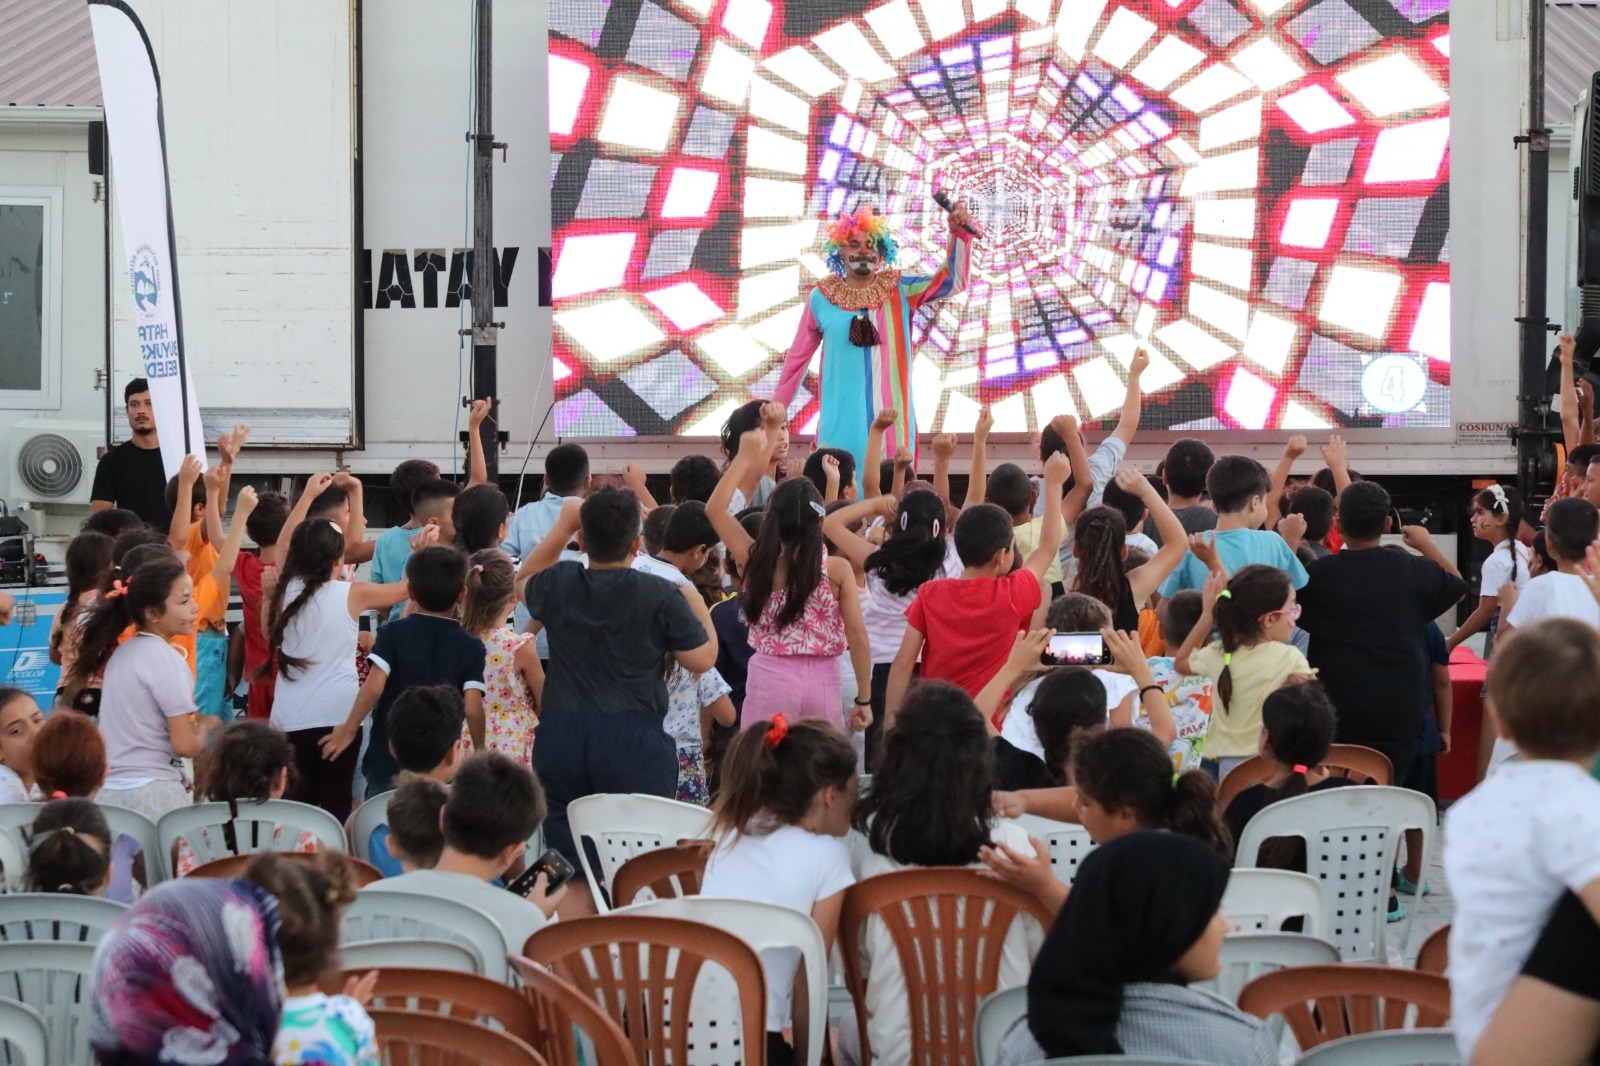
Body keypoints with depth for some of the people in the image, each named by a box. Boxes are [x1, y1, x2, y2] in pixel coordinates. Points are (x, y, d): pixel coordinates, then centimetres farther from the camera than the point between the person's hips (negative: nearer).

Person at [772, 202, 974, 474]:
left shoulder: (900, 290, 6)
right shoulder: (822, 298, 5)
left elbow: (954, 281, -2)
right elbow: (797, 356, 13)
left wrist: (959, 233, -16)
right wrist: (777, 407, 16)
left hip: (891, 417, 0)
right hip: (841, 418, 0)